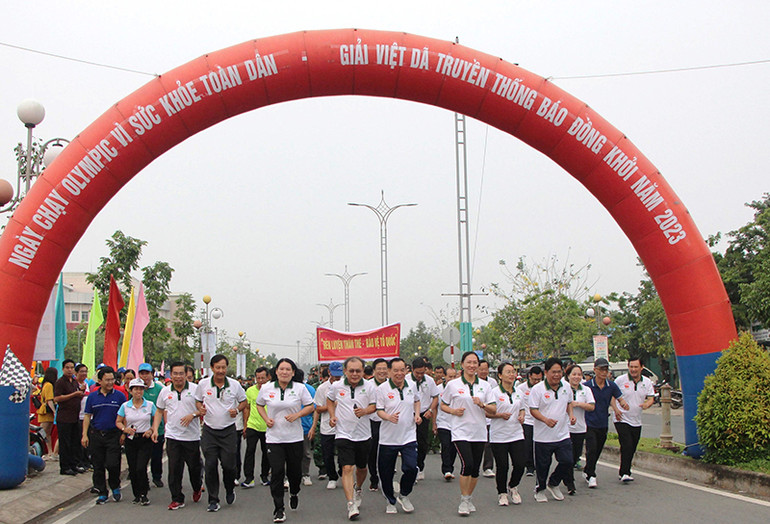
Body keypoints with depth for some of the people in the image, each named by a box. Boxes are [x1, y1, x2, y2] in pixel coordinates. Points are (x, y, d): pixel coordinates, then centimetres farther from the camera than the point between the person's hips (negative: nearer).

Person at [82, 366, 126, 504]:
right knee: (98, 466, 6)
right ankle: (102, 493, 18)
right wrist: (84, 435, 2)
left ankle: (115, 488, 16)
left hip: (113, 435, -2)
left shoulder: (119, 396, 2)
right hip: (95, 435, 2)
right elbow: (87, 416, 9)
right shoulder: (92, 396, 7)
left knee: (112, 464, -9)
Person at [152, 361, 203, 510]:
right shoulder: (165, 391, 7)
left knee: (194, 466, 8)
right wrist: (155, 429, 8)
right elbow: (159, 411, 18)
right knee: (174, 469, -1)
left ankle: (197, 488, 36)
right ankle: (177, 499, 8)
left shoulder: (195, 389, -3)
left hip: (192, 436, -2)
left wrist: (193, 415, -18)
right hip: (173, 436, 2)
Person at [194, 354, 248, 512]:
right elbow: (197, 401, 13)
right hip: (209, 430, 1)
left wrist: (237, 410, -9)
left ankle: (230, 489, 27)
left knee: (228, 464, -3)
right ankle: (213, 500, 9)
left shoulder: (234, 385, -2)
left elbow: (243, 401, 11)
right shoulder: (203, 384, 0)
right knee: (210, 465, -1)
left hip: (228, 431, -1)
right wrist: (200, 408, -8)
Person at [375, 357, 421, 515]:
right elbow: (379, 410, -6)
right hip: (388, 437, -2)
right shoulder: (382, 389, -8)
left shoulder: (411, 386, 5)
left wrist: (417, 414, 9)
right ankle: (391, 501, 28)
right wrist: (390, 417, -25)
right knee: (386, 472, 5)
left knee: (411, 468, -11)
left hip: (408, 436, 2)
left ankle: (404, 495, 17)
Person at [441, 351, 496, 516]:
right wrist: (453, 411, -10)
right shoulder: (453, 385, 1)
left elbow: (493, 410, 6)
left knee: (475, 468, 7)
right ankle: (463, 501, 0)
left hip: (479, 432, 3)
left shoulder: (484, 385, 8)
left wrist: (482, 405, -13)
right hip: (461, 432, -3)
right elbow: (443, 405, 10)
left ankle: (469, 499, 25)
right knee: (467, 464, -16)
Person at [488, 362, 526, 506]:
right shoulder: (494, 392, -8)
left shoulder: (518, 392, 10)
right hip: (499, 436, -4)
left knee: (520, 464, -4)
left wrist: (522, 416, 2)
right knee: (502, 467, 1)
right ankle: (502, 493, 22)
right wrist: (500, 415, -22)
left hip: (516, 434, 4)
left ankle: (512, 486, 25)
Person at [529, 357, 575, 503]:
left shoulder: (566, 387, 5)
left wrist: (571, 414, 3)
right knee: (543, 465, 6)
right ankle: (540, 488, 29)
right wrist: (546, 420, -26)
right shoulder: (537, 389, -10)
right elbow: (533, 409, -11)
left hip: (563, 435, 4)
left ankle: (553, 483, 23)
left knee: (567, 462, -2)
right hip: (543, 436, -4)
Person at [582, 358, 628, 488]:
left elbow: (620, 399, 8)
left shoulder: (611, 386, 1)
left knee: (597, 451, 14)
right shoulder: (586, 385, -10)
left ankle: (587, 471, 33)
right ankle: (591, 476, -2)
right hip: (589, 424, -4)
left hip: (603, 424, 4)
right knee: (592, 450, -14)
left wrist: (624, 403, -14)